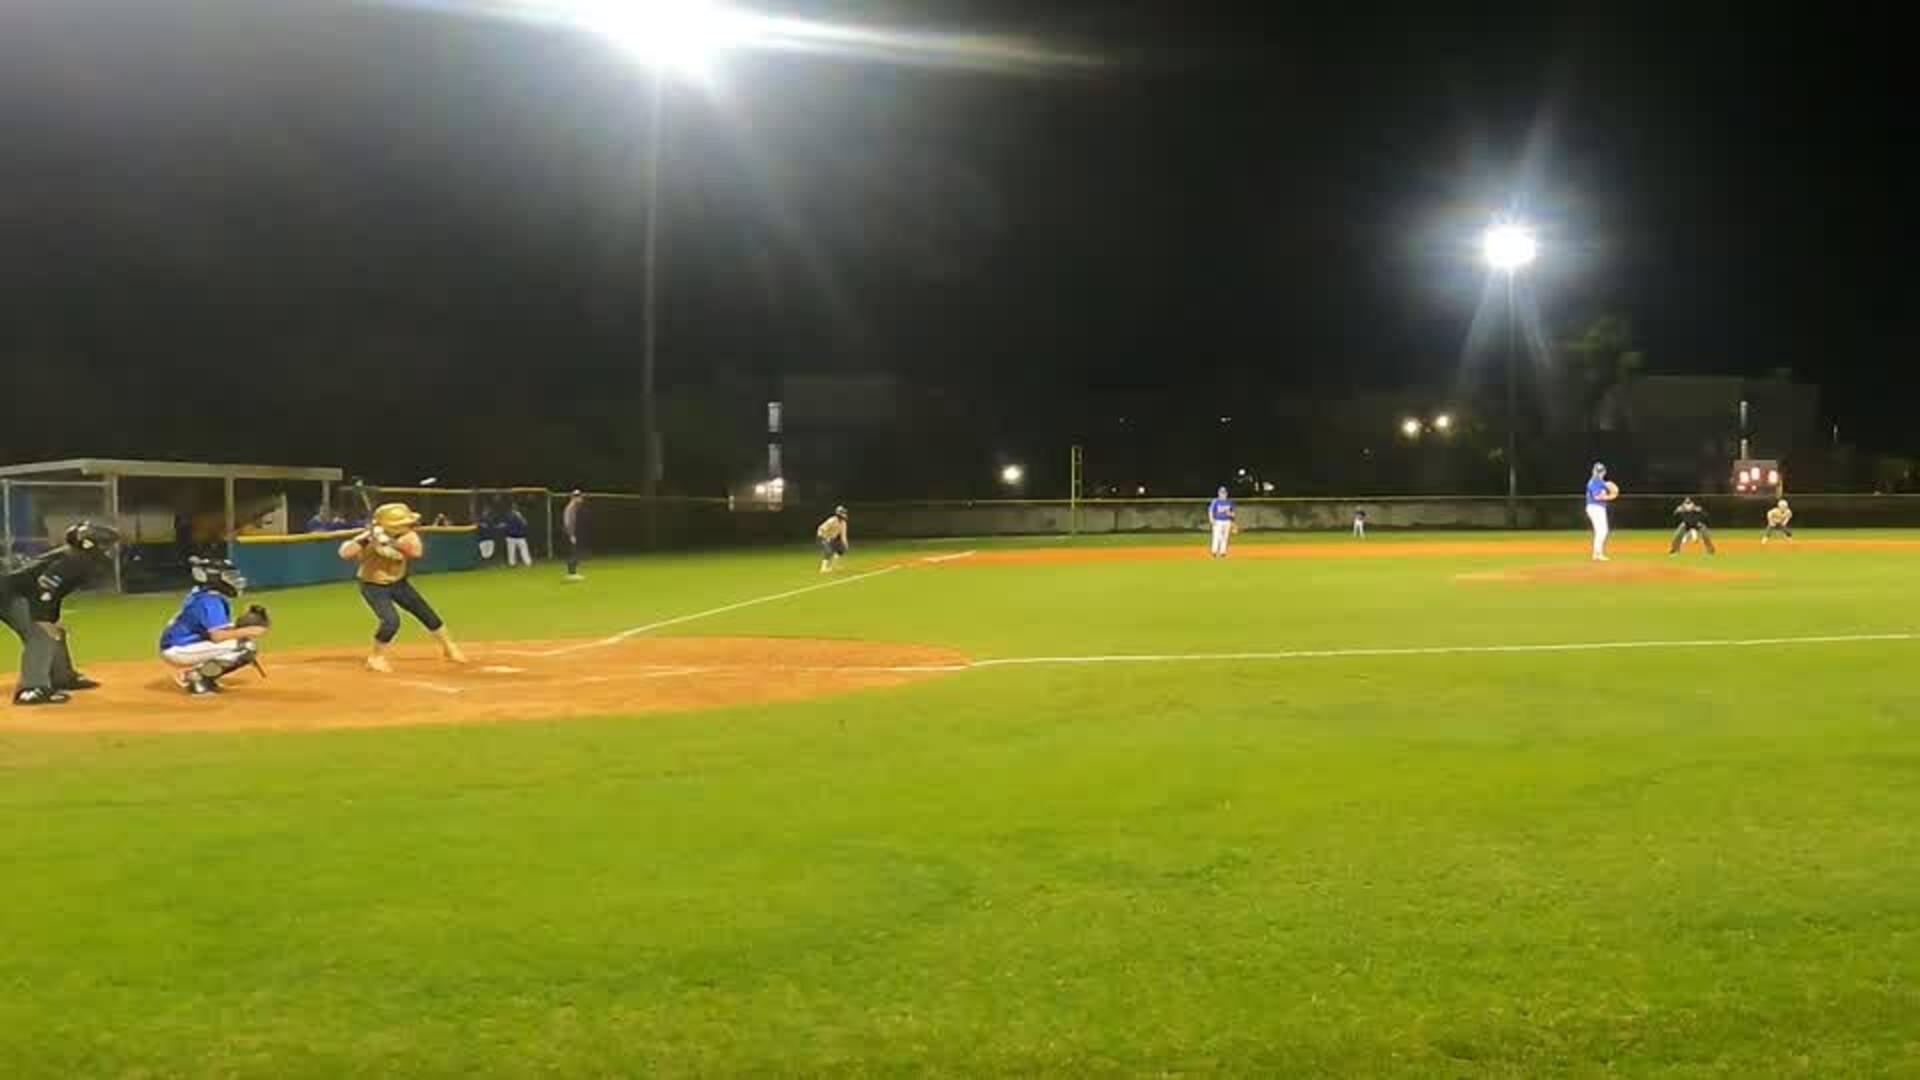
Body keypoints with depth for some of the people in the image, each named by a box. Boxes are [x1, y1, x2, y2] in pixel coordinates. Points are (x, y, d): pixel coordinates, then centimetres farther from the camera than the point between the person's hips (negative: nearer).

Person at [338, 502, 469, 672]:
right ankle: (376, 658, 1)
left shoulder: (407, 536, -16)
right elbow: (345, 553, -35)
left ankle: (449, 647, 29)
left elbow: (417, 551, -37)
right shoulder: (372, 537, -27)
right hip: (374, 586, -5)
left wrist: (391, 543, -47)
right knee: (391, 621, -23)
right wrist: (365, 539, -46)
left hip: (398, 582, 5)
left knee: (426, 613, 9)